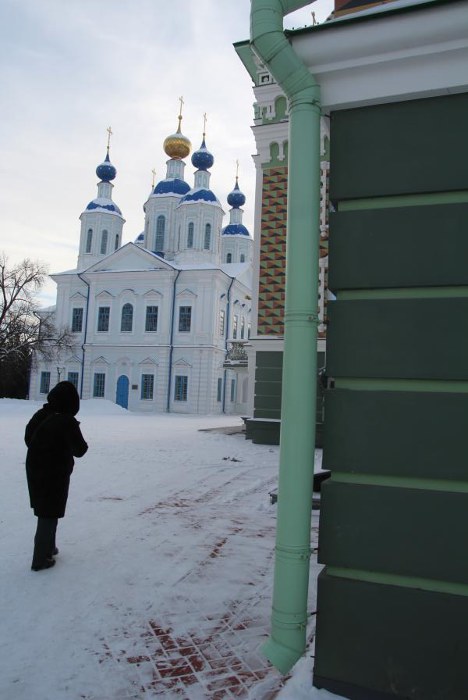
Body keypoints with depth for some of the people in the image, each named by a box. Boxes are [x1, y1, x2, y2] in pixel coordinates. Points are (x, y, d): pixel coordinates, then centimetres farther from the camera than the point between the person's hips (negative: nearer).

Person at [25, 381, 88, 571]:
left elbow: (28, 439, 11)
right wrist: (73, 435, 0)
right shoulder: (67, 422, -22)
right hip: (55, 475, -7)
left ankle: (47, 547, 38)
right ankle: (41, 559, 14)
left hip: (35, 471, 7)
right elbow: (80, 450, -16)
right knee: (49, 515, 6)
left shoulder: (40, 415, -1)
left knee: (45, 512, 23)